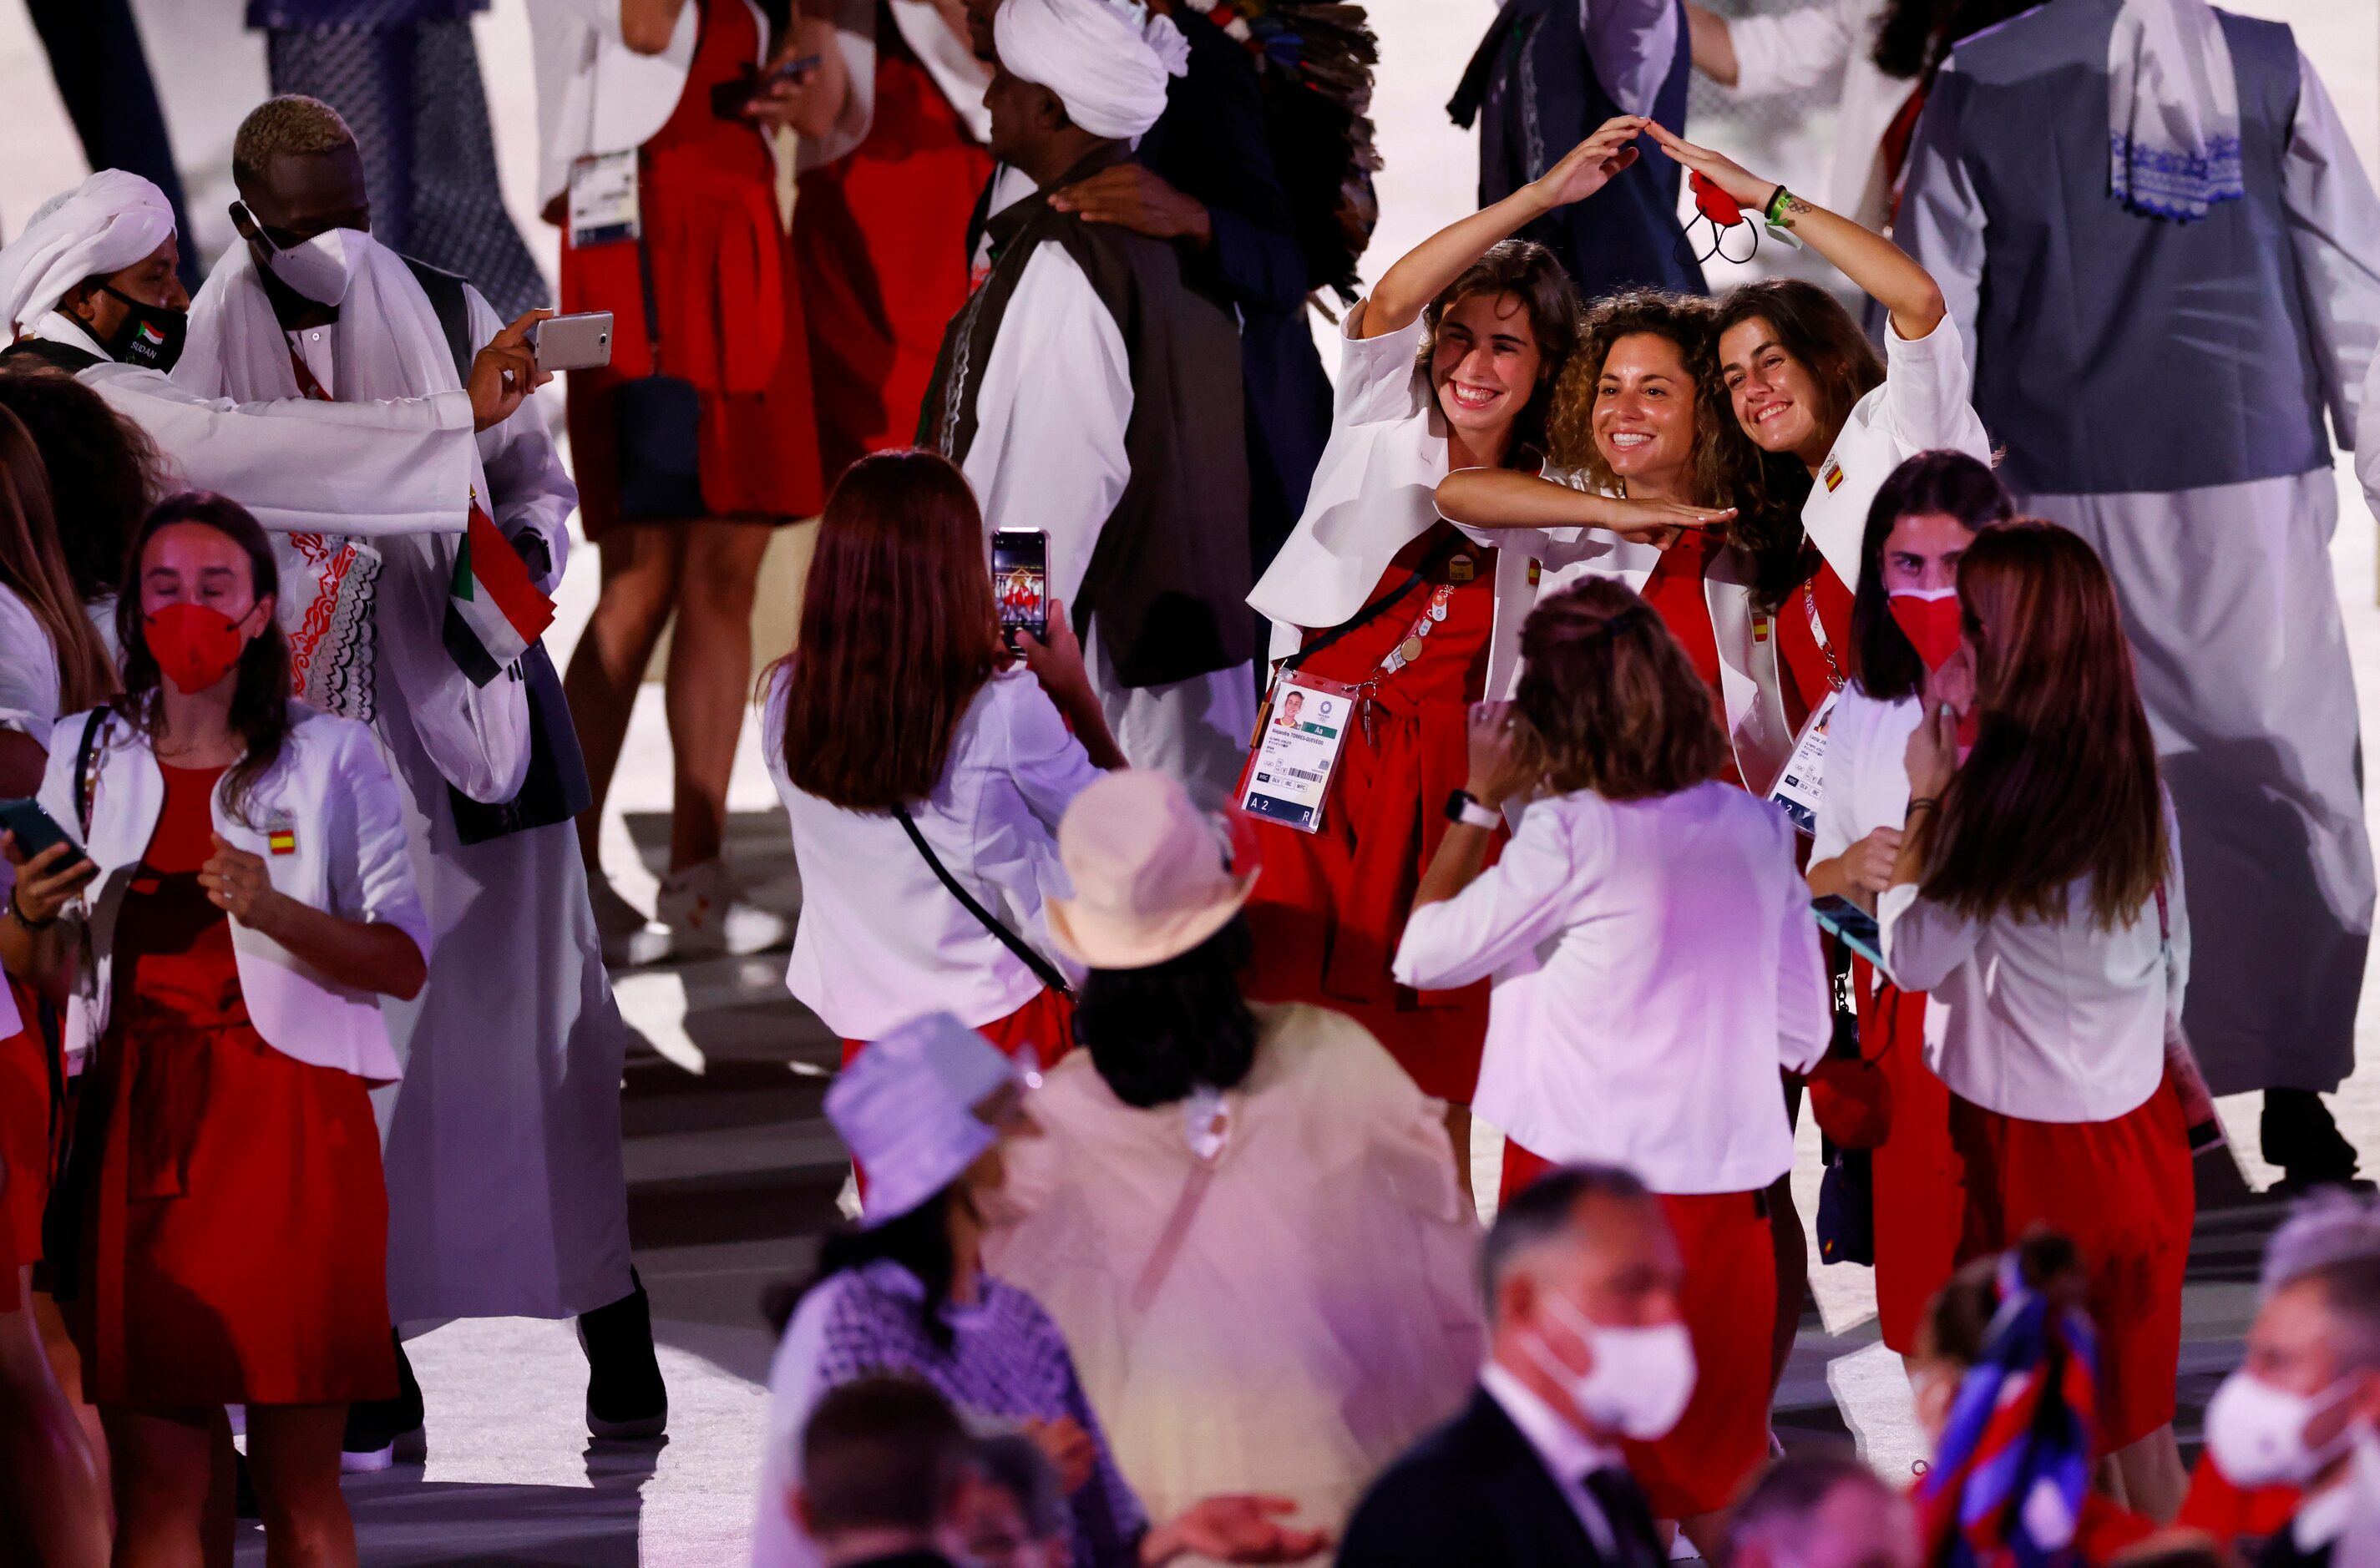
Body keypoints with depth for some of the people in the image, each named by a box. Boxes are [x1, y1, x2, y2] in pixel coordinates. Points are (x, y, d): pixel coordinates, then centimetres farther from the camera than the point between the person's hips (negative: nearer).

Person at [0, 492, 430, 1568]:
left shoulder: (332, 760, 4)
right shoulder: (86, 758, 13)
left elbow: (404, 962, -2)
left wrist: (273, 912, -18)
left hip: (288, 1119, -2)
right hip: (138, 1122, 2)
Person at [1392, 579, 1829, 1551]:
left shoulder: (1569, 834, -14)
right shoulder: (1758, 830, 2)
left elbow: (1422, 954, -5)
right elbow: (1803, 1035, 8)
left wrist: (1482, 798, 0)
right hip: (1724, 1189, 4)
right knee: (1716, 1478, 16)